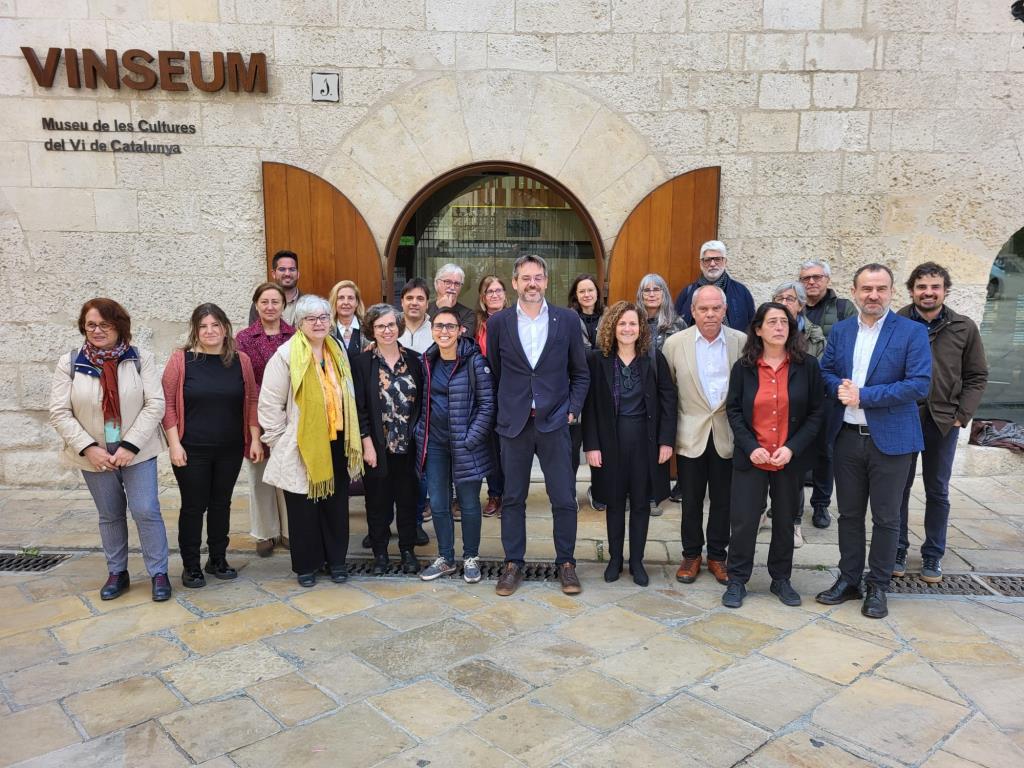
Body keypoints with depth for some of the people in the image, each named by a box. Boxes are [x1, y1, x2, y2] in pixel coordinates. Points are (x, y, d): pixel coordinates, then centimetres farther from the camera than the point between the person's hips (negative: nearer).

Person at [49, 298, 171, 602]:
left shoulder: (141, 359, -6)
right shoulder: (69, 363, -2)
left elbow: (155, 404, -10)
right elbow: (60, 413, -4)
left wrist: (130, 446, -16)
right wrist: (88, 448, -14)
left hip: (137, 452, -2)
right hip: (94, 456, 2)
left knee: (146, 511, -3)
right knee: (109, 516, 14)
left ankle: (158, 573, 11)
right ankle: (117, 573, 29)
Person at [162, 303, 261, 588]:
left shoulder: (241, 360, 1)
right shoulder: (181, 359, -6)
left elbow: (251, 402, 5)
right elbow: (167, 404, -6)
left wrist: (255, 440, 1)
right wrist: (174, 444, -10)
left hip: (230, 450, 3)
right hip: (192, 450, -2)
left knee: (221, 503, 14)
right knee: (193, 506, 6)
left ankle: (218, 559, 28)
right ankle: (191, 565, 21)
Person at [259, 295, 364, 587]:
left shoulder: (338, 353, 10)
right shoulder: (286, 355, -9)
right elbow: (269, 404, -9)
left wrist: (353, 441, 15)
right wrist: (280, 442, -7)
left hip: (336, 444, 5)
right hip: (301, 447, -5)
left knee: (336, 505, 12)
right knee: (304, 508, 6)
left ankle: (336, 559, 28)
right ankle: (306, 565, 22)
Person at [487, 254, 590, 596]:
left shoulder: (567, 320, 1)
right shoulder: (498, 323, 2)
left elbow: (581, 372, 7)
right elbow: (494, 372, 11)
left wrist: (573, 410, -1)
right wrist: (503, 409, 6)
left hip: (554, 422, 0)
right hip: (514, 423, 1)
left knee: (564, 499, 3)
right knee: (512, 499, 9)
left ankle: (566, 563, 21)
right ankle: (513, 564, 23)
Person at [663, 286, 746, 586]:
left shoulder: (742, 342, -2)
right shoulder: (675, 343, -4)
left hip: (728, 435, 1)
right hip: (690, 434, -1)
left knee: (723, 500, 11)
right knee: (691, 500, 9)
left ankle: (717, 556, 28)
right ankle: (691, 555, 26)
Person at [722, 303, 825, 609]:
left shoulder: (807, 365, -2)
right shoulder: (743, 367, -1)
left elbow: (817, 412, -2)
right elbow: (734, 411, 1)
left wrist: (792, 448, -13)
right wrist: (750, 448, -12)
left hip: (791, 459, 1)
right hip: (751, 458, 0)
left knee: (785, 521, 13)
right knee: (743, 521, 1)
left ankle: (781, 579, 30)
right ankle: (737, 581, 17)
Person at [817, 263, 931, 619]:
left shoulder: (913, 332, -7)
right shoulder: (840, 330, 7)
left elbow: (919, 384, -15)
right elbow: (825, 372, 10)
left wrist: (863, 395, -19)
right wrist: (840, 388, -13)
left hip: (890, 439, -3)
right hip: (847, 437, 4)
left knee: (886, 518, 8)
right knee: (849, 514, 14)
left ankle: (877, 587, 23)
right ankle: (849, 580, 28)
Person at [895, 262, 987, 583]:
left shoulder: (964, 328, 1)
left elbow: (977, 376, 6)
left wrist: (961, 416, -2)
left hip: (943, 422, 2)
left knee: (938, 492, 11)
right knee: (899, 488, 7)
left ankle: (933, 555, 24)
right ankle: (897, 550, 22)